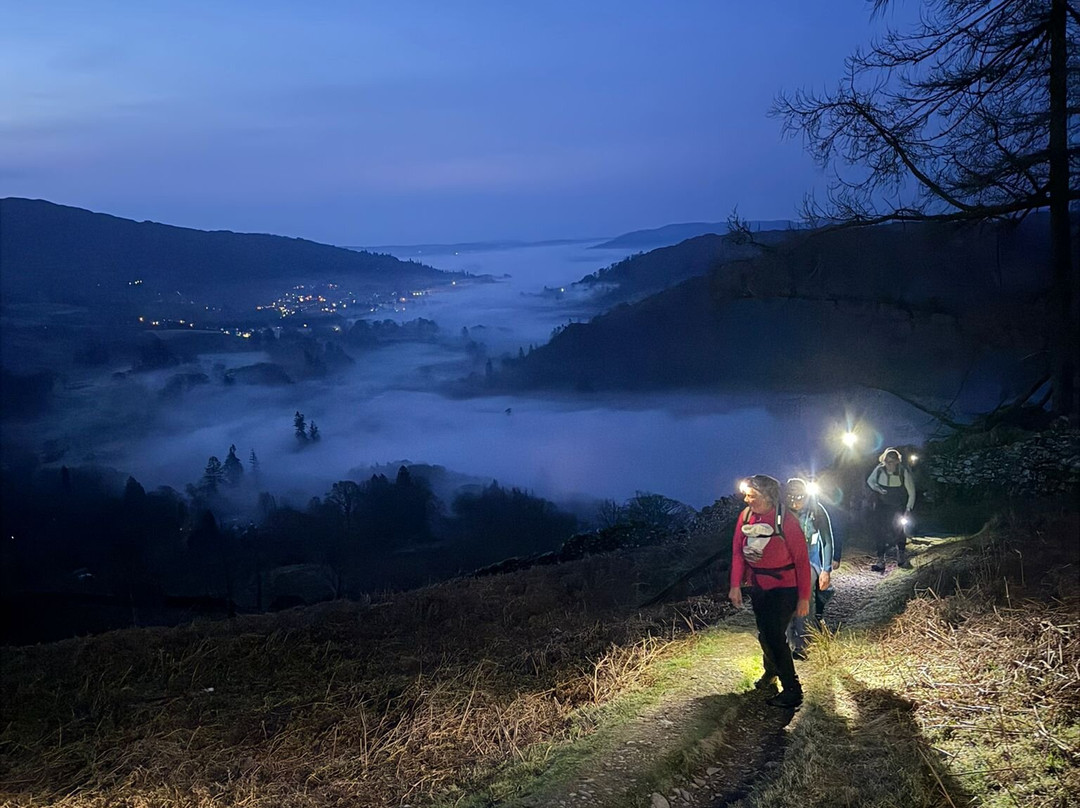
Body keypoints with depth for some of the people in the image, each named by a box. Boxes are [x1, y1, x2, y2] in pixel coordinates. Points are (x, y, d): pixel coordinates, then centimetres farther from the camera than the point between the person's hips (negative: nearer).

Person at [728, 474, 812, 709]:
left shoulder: (786, 520, -21)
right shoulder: (745, 516, -6)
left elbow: (801, 560, -15)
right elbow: (738, 551, 4)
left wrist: (804, 598, -13)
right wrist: (735, 585, 2)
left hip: (784, 587, -5)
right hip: (758, 586, 5)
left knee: (774, 635, -10)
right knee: (764, 633, 18)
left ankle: (792, 691, 2)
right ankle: (771, 670, 44)